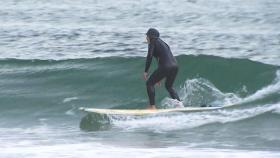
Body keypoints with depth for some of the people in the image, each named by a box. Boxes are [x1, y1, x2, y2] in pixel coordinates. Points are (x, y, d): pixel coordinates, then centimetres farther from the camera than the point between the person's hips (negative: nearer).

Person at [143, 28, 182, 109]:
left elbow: (149, 57, -9)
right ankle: (179, 102, 8)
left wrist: (146, 71, -8)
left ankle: (152, 106, -3)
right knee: (169, 86, 27)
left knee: (149, 83, 5)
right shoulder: (162, 43, 28)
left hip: (166, 67, -8)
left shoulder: (153, 43, 3)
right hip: (174, 65, 8)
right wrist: (159, 77, 33)